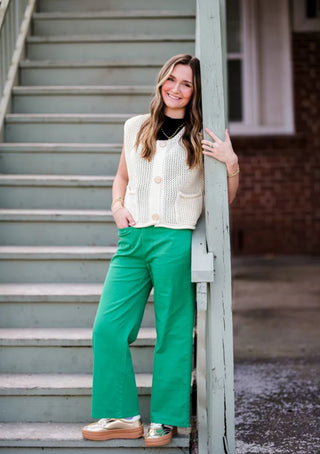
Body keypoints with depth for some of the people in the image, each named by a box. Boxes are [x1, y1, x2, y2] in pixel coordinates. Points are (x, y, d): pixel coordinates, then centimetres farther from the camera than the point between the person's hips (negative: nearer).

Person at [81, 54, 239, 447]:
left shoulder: (202, 137, 7)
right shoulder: (136, 127, 16)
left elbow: (225, 198, 10)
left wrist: (231, 164, -7)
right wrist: (118, 206, 9)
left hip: (176, 241, -3)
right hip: (132, 239, 3)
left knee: (173, 333, 2)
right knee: (107, 327, -3)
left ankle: (165, 419, 14)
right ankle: (122, 417, 9)